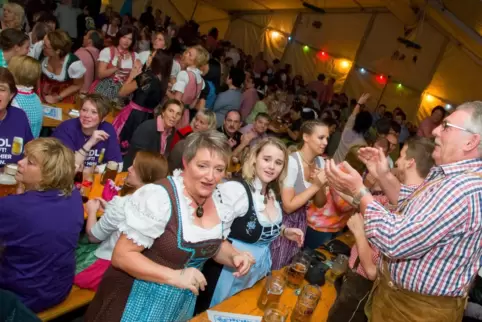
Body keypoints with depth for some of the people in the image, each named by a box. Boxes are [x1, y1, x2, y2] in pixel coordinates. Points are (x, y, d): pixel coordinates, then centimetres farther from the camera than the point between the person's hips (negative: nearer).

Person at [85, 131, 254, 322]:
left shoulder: (222, 202, -6)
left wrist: (234, 256, -9)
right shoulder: (158, 198, -24)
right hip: (139, 300, -5)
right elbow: (121, 256, -21)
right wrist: (174, 276, -29)